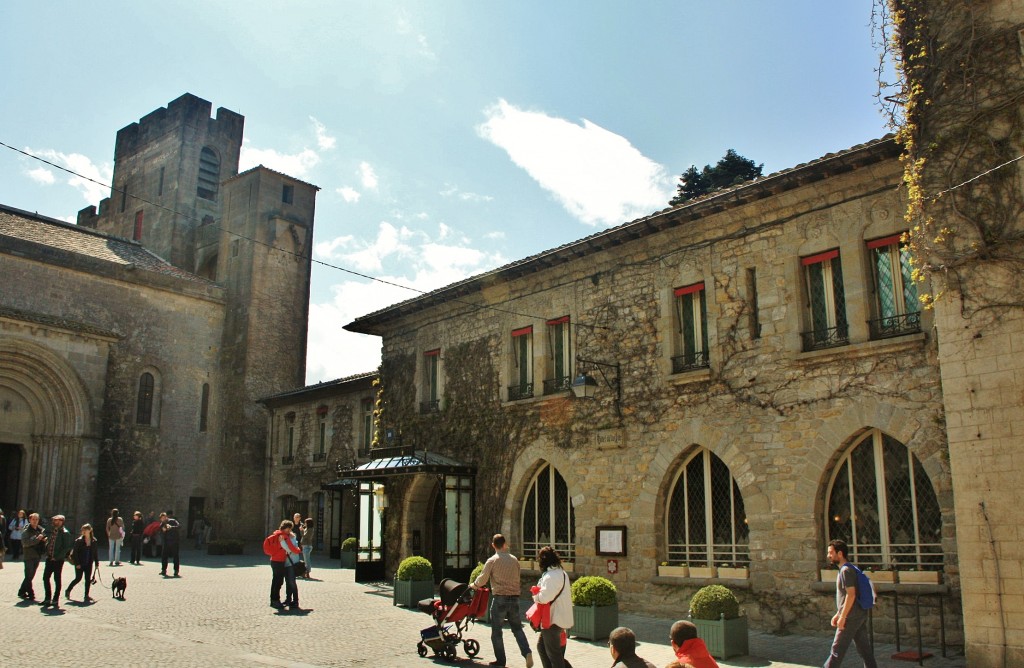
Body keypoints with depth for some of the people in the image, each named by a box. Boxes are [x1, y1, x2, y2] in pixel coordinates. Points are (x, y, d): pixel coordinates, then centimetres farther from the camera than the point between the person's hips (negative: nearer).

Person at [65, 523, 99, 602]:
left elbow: (96, 553, 9)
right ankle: (68, 591, 23)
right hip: (80, 564, -3)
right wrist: (77, 563, -13)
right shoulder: (79, 541, -7)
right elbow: (74, 552, -7)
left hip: (89, 564, 3)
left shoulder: (94, 541, 3)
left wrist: (96, 563, 7)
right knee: (78, 578, 0)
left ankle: (86, 595, 9)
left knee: (88, 579, 3)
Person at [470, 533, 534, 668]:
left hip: (500, 598, -4)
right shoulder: (514, 559, 8)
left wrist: (473, 585, 16)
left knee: (496, 631, 8)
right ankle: (527, 652, -8)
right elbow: (517, 578, 14)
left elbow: (482, 579, -3)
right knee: (517, 628, 11)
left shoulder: (492, 561, -6)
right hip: (514, 598, 4)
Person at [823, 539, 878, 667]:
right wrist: (838, 614, 21)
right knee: (865, 649, 10)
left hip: (851, 617, -9)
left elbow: (851, 595, -22)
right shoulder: (847, 569, 15)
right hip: (860, 616, 9)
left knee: (837, 651, -2)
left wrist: (842, 617, -20)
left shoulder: (845, 571, -16)